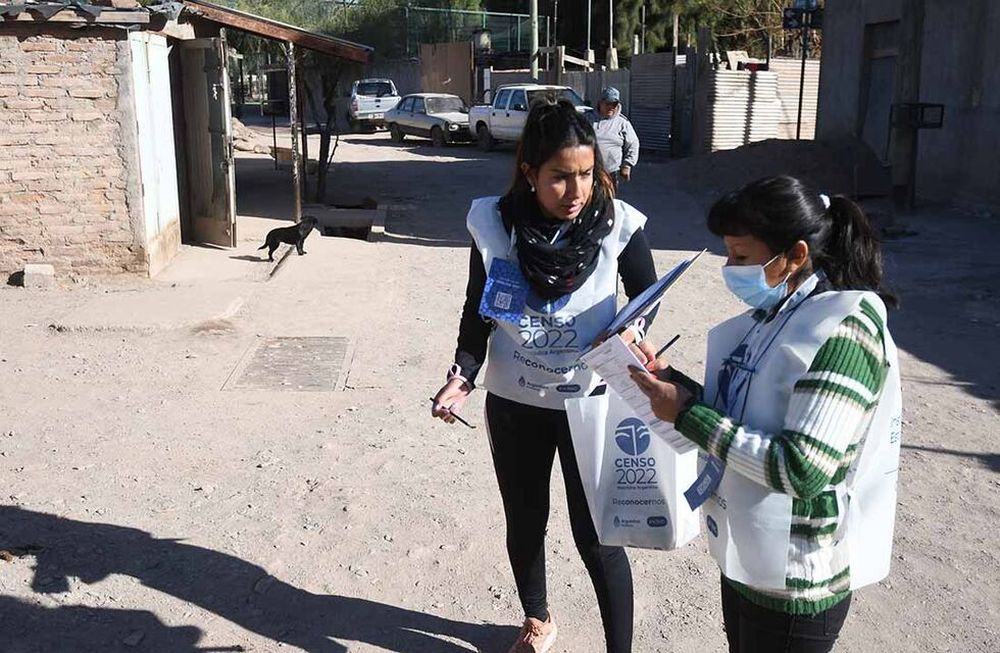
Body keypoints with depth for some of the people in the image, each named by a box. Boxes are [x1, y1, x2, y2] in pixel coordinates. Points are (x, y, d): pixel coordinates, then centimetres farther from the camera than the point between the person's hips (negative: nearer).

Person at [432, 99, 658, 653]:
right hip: (513, 402, 3)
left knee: (595, 536, 3)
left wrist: (633, 330, -20)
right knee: (524, 522, 20)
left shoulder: (619, 224, -16)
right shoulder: (493, 222, -12)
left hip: (590, 403, -2)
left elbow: (648, 296, 0)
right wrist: (463, 377, -8)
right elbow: (478, 308, 1)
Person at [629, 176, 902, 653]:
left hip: (795, 582, -8)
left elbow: (803, 470, -28)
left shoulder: (844, 329, -22)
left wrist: (687, 415, -23)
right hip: (744, 552, 8)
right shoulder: (771, 314, 3)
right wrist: (666, 378, -2)